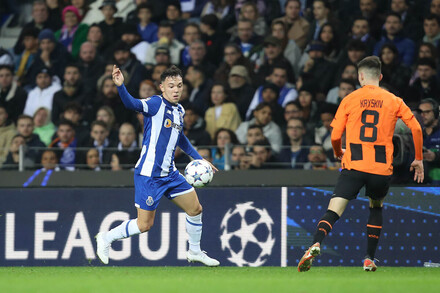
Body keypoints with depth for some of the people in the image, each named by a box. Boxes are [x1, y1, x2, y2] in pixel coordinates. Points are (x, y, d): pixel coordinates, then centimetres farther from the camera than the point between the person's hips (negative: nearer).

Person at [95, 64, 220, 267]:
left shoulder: (179, 111, 10)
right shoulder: (156, 104, -14)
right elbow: (133, 104, -34)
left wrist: (199, 159, 31)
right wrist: (120, 86, -53)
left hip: (169, 173, 8)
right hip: (149, 174, -8)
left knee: (195, 209, 11)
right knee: (144, 224, -5)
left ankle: (194, 251, 31)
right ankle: (106, 238, 15)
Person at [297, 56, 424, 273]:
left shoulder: (350, 100, 6)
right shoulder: (393, 101, 8)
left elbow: (335, 136, 5)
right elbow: (416, 128, 3)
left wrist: (338, 153, 27)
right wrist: (418, 159, 14)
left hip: (354, 166, -2)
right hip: (382, 168, 2)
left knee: (334, 210, -7)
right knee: (376, 208, 25)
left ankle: (316, 245, -33)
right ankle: (369, 259, 18)